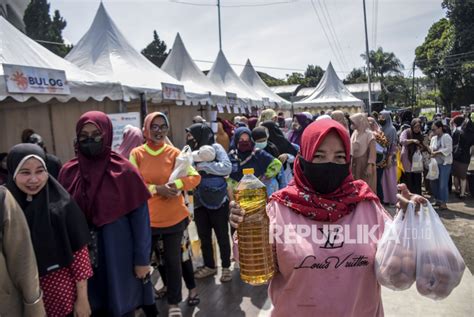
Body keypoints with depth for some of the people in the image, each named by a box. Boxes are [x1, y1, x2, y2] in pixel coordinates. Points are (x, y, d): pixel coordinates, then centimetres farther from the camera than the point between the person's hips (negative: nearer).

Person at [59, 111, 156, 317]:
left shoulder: (123, 171, -11)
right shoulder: (68, 172, -1)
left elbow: (140, 216, -10)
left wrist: (142, 259, -10)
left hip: (119, 255, -3)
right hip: (85, 257, 3)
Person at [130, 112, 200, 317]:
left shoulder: (174, 153, -3)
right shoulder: (136, 154, -3)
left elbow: (195, 177, -3)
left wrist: (176, 184, -20)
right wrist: (157, 189, -19)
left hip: (174, 217, 0)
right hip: (146, 219, 0)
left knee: (173, 260, 10)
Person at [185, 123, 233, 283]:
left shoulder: (215, 147, -8)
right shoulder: (190, 152, 8)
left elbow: (227, 168, -21)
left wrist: (203, 166, -20)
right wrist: (195, 157, -16)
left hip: (218, 201, -5)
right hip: (199, 202, 5)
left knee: (222, 235, 8)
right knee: (204, 236, 15)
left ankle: (226, 267, 24)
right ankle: (209, 266, 32)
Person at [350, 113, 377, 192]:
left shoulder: (369, 134, -12)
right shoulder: (354, 133, 7)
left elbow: (372, 152, -15)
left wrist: (370, 166, -21)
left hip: (365, 164, -6)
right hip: (356, 164, 6)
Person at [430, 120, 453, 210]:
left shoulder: (446, 137, -9)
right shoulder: (433, 138, 12)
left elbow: (448, 149, -18)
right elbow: (431, 149, 15)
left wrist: (436, 152, -20)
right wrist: (431, 151, -7)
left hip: (445, 163, -7)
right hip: (436, 163, 7)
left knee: (443, 184, -4)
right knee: (434, 182, 9)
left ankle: (443, 203, 5)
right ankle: (438, 200, 23)